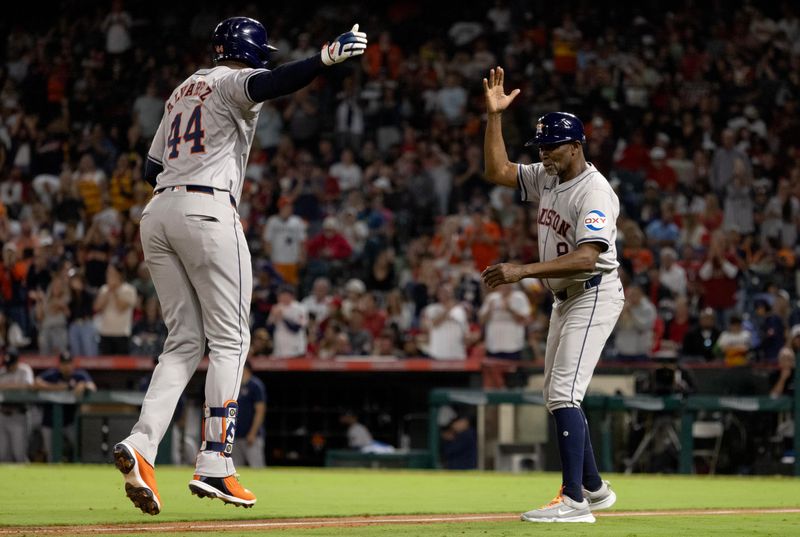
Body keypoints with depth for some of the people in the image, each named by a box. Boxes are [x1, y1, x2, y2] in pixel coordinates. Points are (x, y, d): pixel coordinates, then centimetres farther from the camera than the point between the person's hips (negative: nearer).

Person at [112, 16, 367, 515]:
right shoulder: (234, 81, 2)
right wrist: (327, 58, -36)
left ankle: (141, 444, -12)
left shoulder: (183, 91, 25)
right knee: (229, 340, -3)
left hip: (157, 213, 8)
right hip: (207, 211, -8)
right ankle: (214, 464, -11)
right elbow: (268, 85, -24)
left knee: (185, 342, 8)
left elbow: (152, 168, 23)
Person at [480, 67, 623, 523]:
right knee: (558, 396, 14)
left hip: (594, 295, -10)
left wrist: (522, 271, -37)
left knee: (564, 393, -18)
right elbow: (498, 171, 10)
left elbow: (586, 257, -31)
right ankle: (594, 488, 25)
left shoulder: (594, 191, -21)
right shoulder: (547, 178, 7)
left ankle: (575, 501, -20)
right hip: (565, 298, 10)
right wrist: (494, 115, 1)